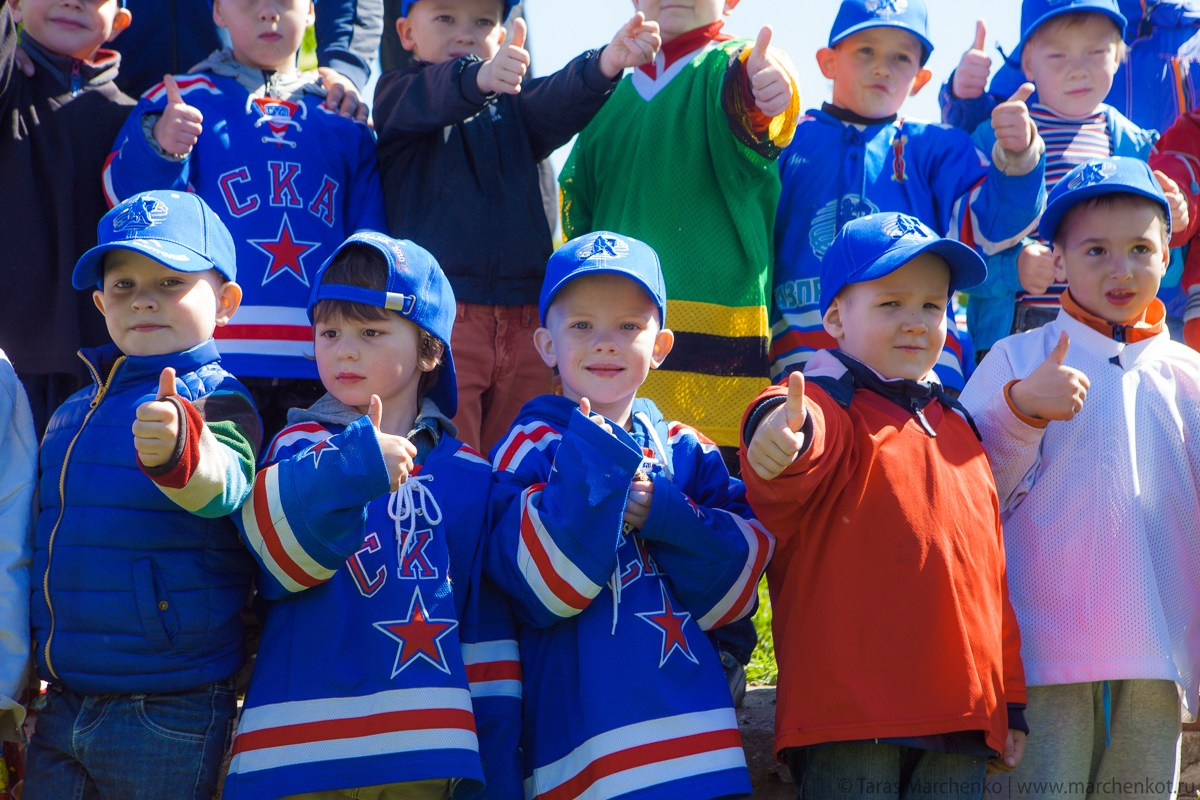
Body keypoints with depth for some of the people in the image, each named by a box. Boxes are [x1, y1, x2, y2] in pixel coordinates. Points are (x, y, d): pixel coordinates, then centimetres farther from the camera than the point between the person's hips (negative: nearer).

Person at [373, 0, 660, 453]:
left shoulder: (513, 104, 18)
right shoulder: (399, 97, 8)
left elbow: (557, 101, -5)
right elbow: (434, 98, -17)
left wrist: (605, 64, -29)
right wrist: (480, 77, -42)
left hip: (522, 325, 4)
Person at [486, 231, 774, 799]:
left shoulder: (687, 452, 10)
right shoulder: (531, 449, -1)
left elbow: (730, 591, 2)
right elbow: (541, 589, -14)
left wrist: (667, 515, -13)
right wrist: (592, 467, -18)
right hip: (581, 727, -3)